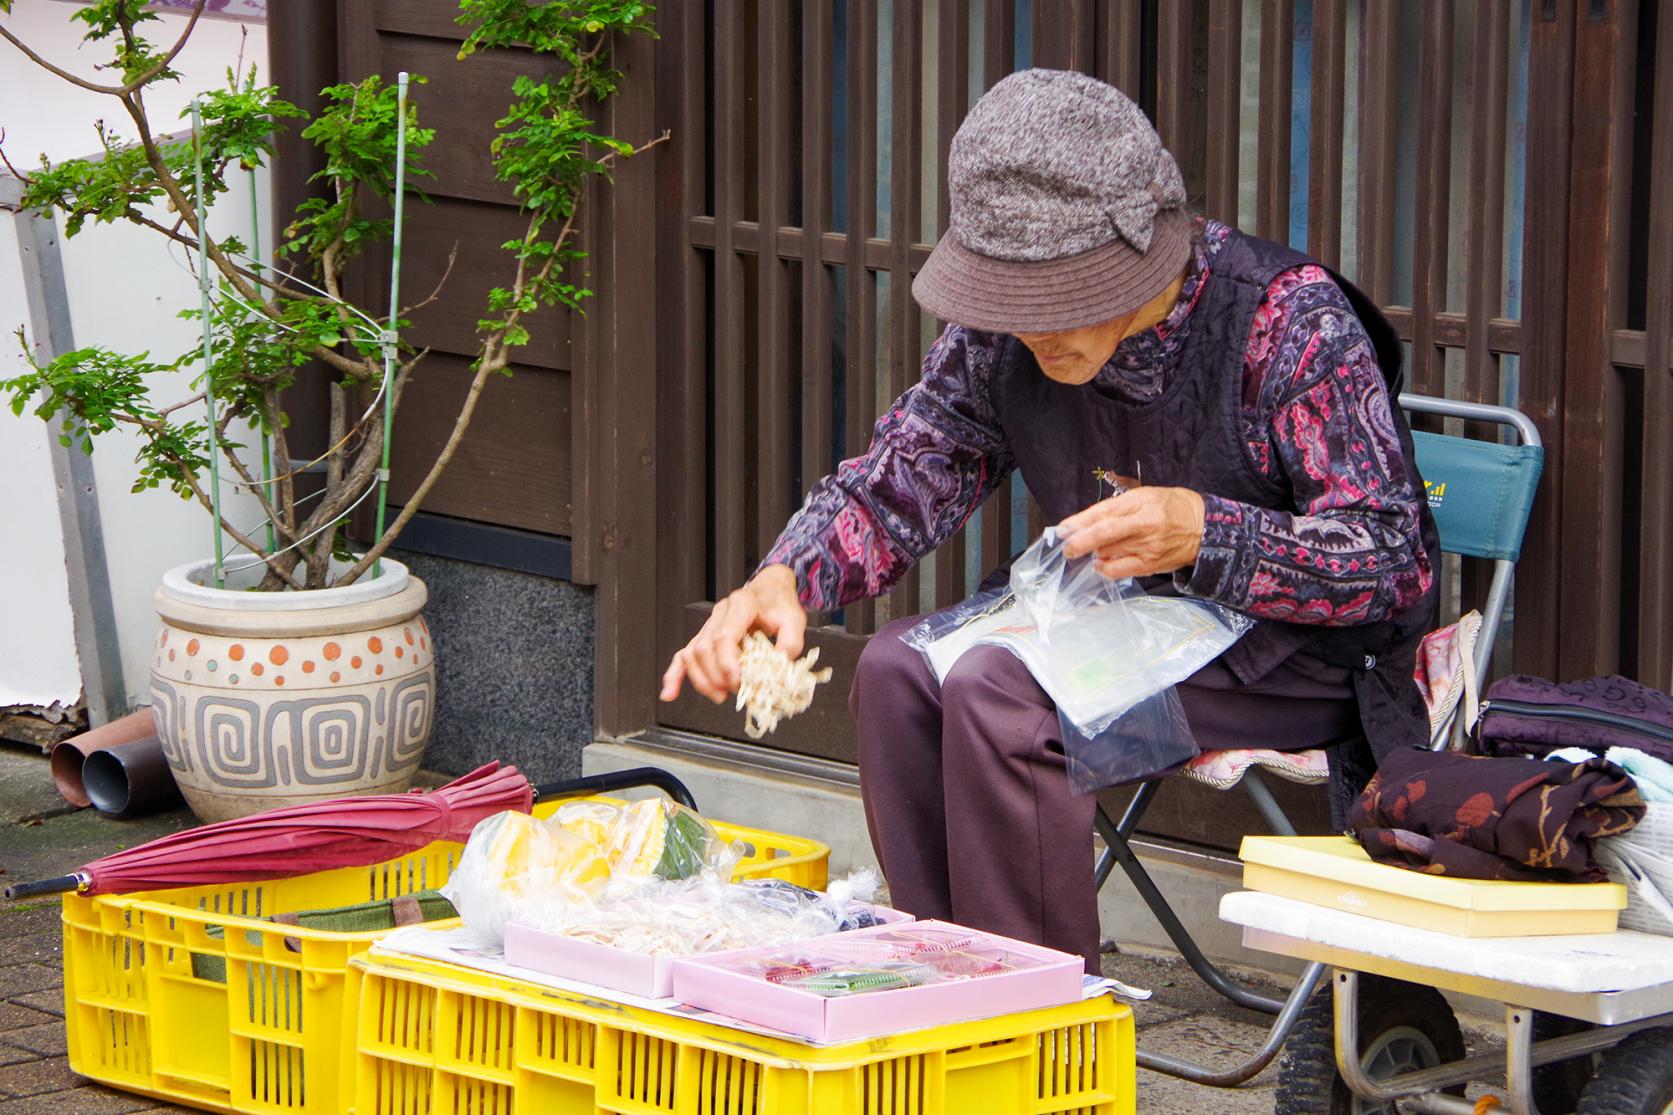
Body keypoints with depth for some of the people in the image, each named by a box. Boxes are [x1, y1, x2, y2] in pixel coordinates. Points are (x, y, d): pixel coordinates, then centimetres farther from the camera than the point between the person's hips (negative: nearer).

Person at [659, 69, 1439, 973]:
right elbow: (895, 483, 2)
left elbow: (1395, 560, -22)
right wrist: (781, 580, -19)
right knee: (897, 672, -15)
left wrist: (1202, 534, -37)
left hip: (1302, 655, -7)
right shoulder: (1006, 335, -5)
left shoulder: (1291, 322, -23)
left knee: (997, 695, -27)